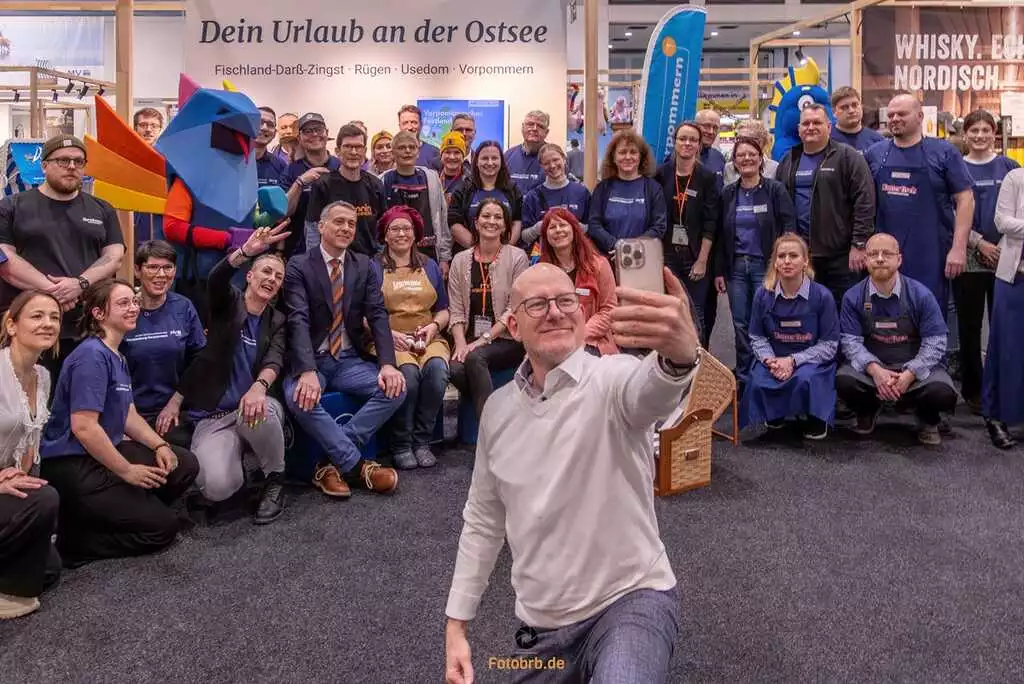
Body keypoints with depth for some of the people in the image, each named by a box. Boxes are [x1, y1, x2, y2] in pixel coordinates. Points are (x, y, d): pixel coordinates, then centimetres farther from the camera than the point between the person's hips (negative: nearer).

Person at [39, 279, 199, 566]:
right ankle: (68, 538, -2)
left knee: (185, 465, 4)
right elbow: (83, 427, -25)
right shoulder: (92, 355, -19)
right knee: (163, 527, -7)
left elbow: (128, 415, 14)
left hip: (105, 452, 9)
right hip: (73, 467, -9)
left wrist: (159, 445, -3)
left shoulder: (118, 357, 12)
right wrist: (127, 471, -19)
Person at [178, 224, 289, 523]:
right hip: (214, 416, -1)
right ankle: (235, 461, 10)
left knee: (258, 414, -38)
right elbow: (216, 279, -21)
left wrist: (259, 386, -35)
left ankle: (275, 479, -9)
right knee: (217, 487, -28)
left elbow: (274, 361, -10)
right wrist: (246, 251, -43)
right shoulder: (228, 304, 3)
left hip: (254, 407, 2)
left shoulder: (277, 321, 9)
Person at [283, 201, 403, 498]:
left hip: (351, 360, 4)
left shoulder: (364, 265, 9)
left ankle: (334, 462, -16)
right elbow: (298, 320, -16)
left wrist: (387, 364, -19)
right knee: (299, 397, -35)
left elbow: (378, 315, -1)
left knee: (395, 388, -22)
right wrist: (308, 371, -32)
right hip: (311, 360, -3)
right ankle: (357, 465, -19)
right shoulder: (298, 266, -2)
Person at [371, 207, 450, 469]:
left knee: (437, 368, -31)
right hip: (390, 340, -3)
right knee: (408, 372, -34)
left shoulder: (430, 266, 19)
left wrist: (434, 326, -3)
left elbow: (443, 310, 18)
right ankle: (401, 443, -16)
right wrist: (390, 334, -12)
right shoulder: (374, 268, 8)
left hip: (428, 339, 3)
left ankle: (422, 440, -16)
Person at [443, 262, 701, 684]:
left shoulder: (610, 380, -14)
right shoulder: (498, 409, 4)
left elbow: (652, 387, -40)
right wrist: (456, 625, 11)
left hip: (630, 600, -6)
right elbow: (483, 521, 14)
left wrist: (681, 353, -63)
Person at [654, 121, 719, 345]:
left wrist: (702, 261, -9)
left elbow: (710, 224, -4)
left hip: (696, 258, -1)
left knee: (696, 315, 2)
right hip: (668, 255, 1)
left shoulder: (707, 178, 0)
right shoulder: (661, 175, 2)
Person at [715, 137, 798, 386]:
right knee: (740, 325, 7)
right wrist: (719, 271, 6)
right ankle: (743, 378, 17)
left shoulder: (776, 190, -2)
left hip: (765, 266, -3)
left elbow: (789, 230, -5)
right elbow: (721, 235, 10)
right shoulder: (728, 193, 9)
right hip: (736, 267, 3)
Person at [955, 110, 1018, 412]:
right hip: (969, 258, -1)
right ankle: (972, 388, 15)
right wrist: (980, 243, -13)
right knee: (970, 326, 4)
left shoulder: (1009, 167, 7)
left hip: (1006, 258, 1)